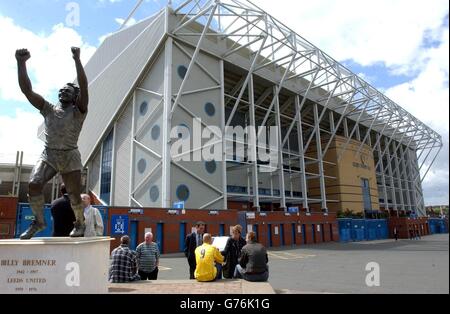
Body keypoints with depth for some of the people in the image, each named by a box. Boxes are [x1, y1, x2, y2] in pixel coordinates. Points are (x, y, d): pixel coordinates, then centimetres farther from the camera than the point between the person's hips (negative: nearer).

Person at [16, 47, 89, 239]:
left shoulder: (78, 111, 0)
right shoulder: (48, 109, 12)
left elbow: (83, 86, -16)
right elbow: (26, 90, 4)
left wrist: (77, 59, -23)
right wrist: (21, 63, -6)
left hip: (70, 157, -3)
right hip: (48, 155, 3)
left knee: (74, 194, -1)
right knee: (34, 184, -17)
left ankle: (79, 223, 24)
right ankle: (38, 221, 3)